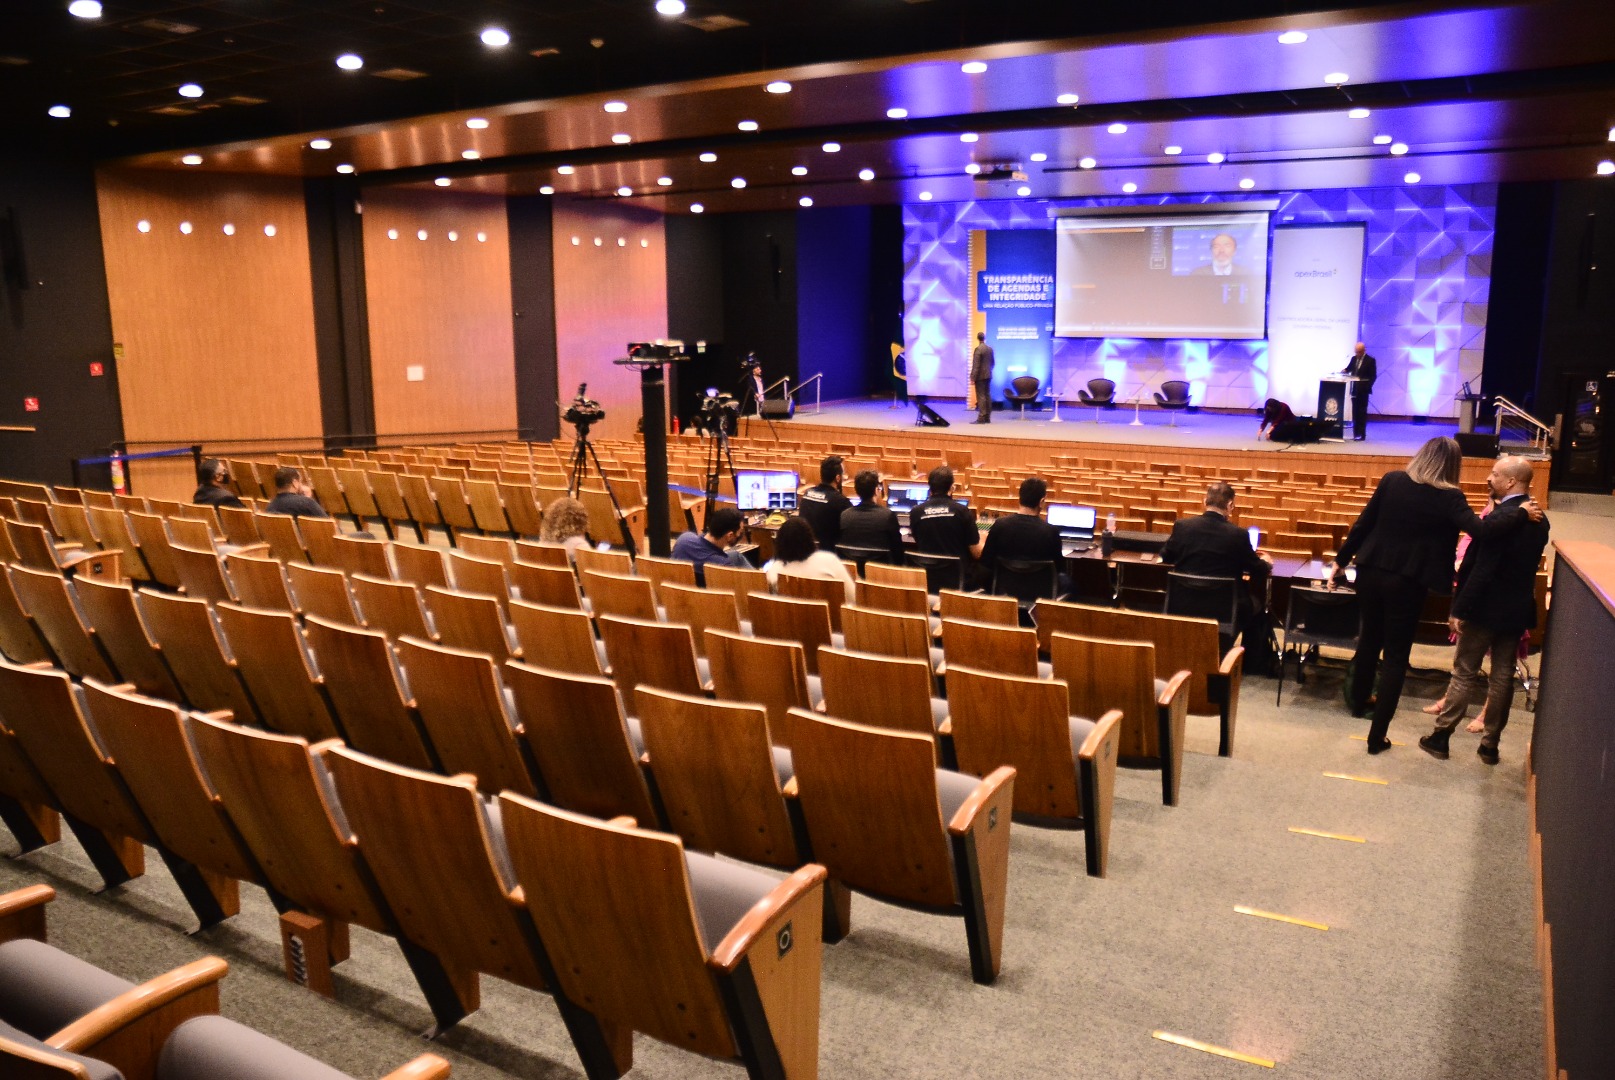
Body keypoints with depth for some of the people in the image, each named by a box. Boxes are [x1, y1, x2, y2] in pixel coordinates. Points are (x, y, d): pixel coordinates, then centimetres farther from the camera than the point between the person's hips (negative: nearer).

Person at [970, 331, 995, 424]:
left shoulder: (978, 349, -14)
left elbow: (976, 365, -17)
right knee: (987, 396, 9)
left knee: (981, 396, -8)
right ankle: (987, 418, 11)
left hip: (980, 376, -7)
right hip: (988, 376, 7)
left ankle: (981, 418, -11)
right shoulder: (990, 349, 9)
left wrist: (973, 377, -15)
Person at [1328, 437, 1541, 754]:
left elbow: (1363, 523, 2)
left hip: (1371, 572, 4)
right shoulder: (1448, 497, -10)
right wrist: (1519, 516, -8)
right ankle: (1377, 735, 5)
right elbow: (1480, 530, -22)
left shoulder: (1392, 480, 0)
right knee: (1395, 657, 5)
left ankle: (1359, 700, 46)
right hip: (1408, 582, -4)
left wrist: (1341, 561, 9)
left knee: (1369, 641, 25)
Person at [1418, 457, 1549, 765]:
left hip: (1486, 608, -6)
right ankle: (1490, 745, 19)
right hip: (1519, 608, 6)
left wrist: (1459, 608, -17)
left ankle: (1440, 736, 12)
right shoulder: (1539, 519, 4)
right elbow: (1529, 564, 11)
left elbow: (1481, 571, -22)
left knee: (1464, 674, 4)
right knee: (1503, 676, 11)